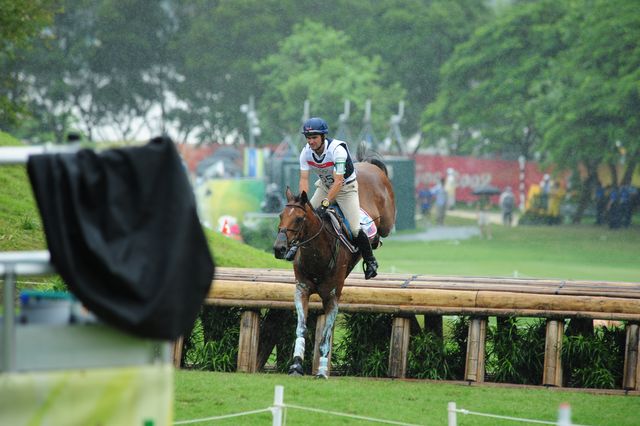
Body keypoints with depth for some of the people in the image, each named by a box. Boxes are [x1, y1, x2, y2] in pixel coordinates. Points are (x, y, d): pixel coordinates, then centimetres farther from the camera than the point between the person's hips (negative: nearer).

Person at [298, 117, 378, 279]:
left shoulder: (337, 150, -32)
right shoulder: (306, 152, -15)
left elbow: (338, 182, -36)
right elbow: (304, 180, -18)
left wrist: (325, 203, -44)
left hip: (346, 187, -5)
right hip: (324, 186, 5)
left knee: (355, 229, -17)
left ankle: (370, 261, 1)